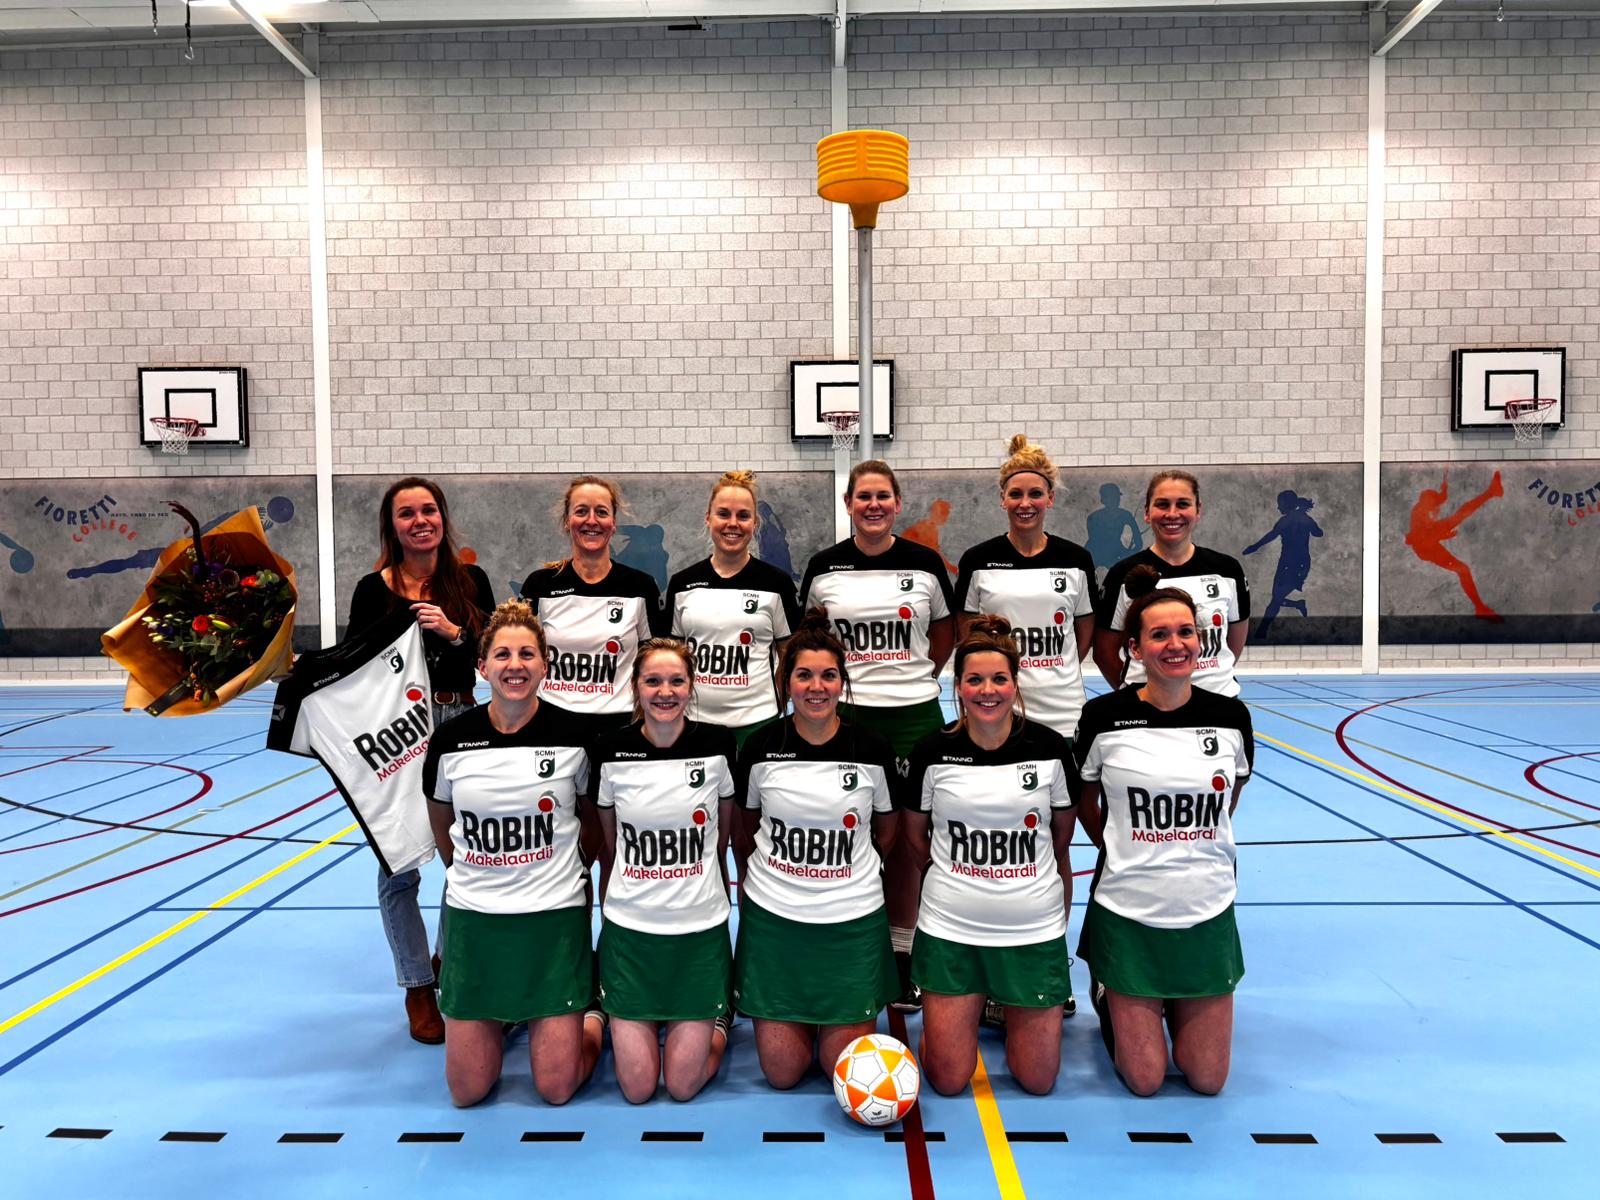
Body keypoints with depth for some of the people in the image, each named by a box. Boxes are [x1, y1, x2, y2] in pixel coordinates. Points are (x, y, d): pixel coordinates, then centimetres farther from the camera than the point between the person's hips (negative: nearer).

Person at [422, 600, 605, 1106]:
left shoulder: (574, 734, -9)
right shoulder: (451, 739, -5)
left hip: (555, 917, -2)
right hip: (472, 918, 2)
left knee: (557, 1088, 1)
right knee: (467, 1090, 9)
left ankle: (594, 1017, 31)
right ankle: (498, 1017, 38)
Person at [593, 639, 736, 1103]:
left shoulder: (717, 745, -9)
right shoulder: (612, 751, -7)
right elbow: (610, 842, 8)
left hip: (700, 928, -1)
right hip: (629, 927, 1)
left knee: (684, 1085, 4)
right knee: (637, 1087, 5)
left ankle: (719, 1017, 33)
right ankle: (632, 1017, 35)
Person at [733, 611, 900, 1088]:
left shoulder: (872, 750, -5)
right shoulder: (760, 749, -5)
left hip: (852, 921, 0)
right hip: (773, 918, 0)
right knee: (782, 1071, 5)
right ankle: (796, 1019, 36)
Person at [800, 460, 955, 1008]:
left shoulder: (925, 563, 0)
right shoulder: (824, 567, 1)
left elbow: (946, 630, 14)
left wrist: (919, 676, 6)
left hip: (913, 715, 0)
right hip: (843, 715, 0)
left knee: (905, 838, 7)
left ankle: (902, 955, 22)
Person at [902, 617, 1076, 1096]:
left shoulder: (1049, 747, -6)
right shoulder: (933, 751, -7)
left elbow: (1062, 841, 6)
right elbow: (916, 834, 9)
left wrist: (1062, 914, 11)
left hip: (1035, 931, 0)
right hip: (951, 931, 0)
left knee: (1038, 1081, 9)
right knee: (947, 1080, 5)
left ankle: (1008, 1009, 37)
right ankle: (971, 1008, 35)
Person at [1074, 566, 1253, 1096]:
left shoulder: (1230, 715, -5)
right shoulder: (1104, 717, -13)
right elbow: (1086, 803, 4)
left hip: (1207, 912, 3)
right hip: (1128, 913, -2)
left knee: (1209, 1080, 9)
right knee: (1144, 1080, 4)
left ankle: (1173, 1006, 37)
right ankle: (1107, 997, 32)